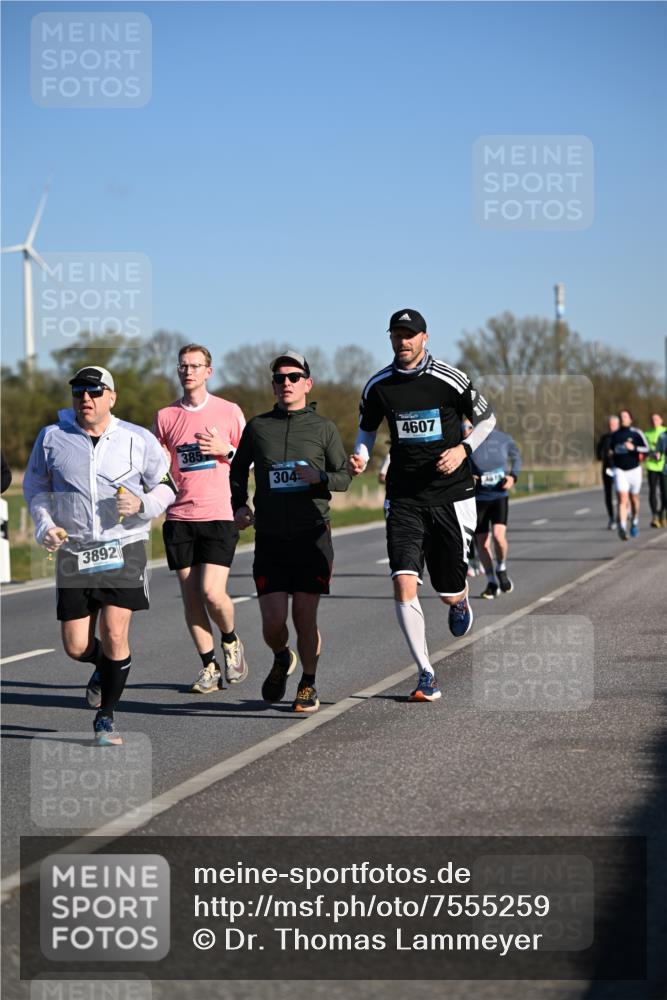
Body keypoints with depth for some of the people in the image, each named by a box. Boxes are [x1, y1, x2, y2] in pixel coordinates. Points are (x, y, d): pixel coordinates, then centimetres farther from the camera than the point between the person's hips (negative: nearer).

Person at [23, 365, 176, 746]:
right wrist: (44, 525, 0)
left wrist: (142, 504, -11)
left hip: (124, 549, -2)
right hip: (73, 553, 2)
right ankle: (105, 665, 37)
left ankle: (105, 718, 6)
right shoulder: (52, 438, 4)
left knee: (114, 635, -11)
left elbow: (166, 486, 10)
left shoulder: (138, 440, 1)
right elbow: (35, 486, 16)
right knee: (76, 646, 0)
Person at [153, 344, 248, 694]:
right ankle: (209, 667, 12)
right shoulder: (165, 416, 9)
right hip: (179, 518, 3)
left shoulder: (229, 412, 4)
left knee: (212, 592, -13)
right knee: (190, 596, 1)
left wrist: (227, 450, -8)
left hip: (219, 516, -2)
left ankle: (231, 642, 16)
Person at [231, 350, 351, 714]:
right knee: (273, 621, -6)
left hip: (312, 537, -1)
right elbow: (238, 469, 22)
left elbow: (344, 477, 7)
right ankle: (281, 660, 28)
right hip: (269, 538, 1)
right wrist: (238, 505, 6)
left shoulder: (324, 428, 4)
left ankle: (308, 685, 18)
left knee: (305, 618, -3)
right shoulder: (257, 427, 8)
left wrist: (320, 476, -14)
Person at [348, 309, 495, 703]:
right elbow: (367, 429, 17)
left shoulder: (450, 379, -7)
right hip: (404, 499, 2)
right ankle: (427, 676, -8)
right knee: (404, 583, -16)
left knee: (450, 593, 6)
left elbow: (487, 418, 6)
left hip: (451, 495, -1)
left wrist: (463, 449, -10)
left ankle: (461, 602, 47)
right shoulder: (378, 386, 1)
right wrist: (361, 457, -4)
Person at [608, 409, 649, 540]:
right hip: (619, 470, 1)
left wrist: (634, 448, -24)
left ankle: (635, 522, 39)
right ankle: (622, 528, -23)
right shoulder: (614, 435, 6)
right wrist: (610, 453, 1)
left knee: (634, 498, 14)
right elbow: (611, 449, 22)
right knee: (622, 498, -14)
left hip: (634, 469, -1)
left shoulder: (636, 433, -4)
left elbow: (646, 449, -10)